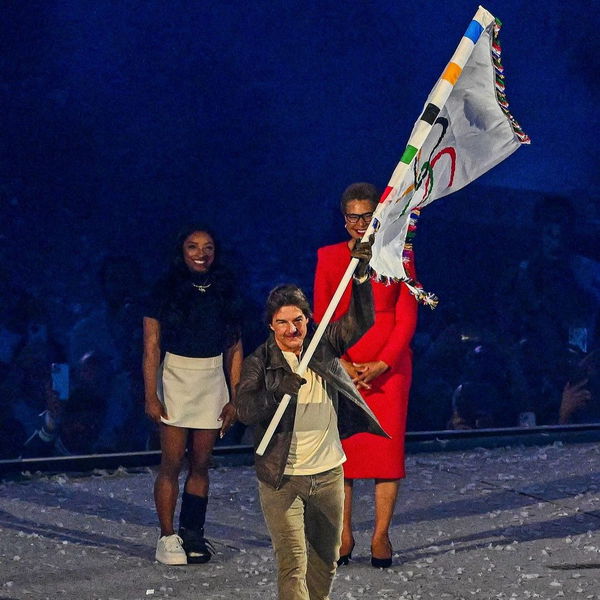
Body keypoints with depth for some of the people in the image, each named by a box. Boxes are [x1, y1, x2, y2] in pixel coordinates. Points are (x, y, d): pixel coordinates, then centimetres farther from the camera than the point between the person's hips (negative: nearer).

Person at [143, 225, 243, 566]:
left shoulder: (225, 292, 7)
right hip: (175, 376, -3)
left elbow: (235, 348, 9)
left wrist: (235, 397, 4)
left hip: (213, 379, 3)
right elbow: (152, 346, -5)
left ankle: (192, 533, 9)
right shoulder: (166, 291, -2)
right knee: (172, 463, -6)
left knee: (201, 463, 3)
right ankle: (168, 538, -2)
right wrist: (151, 396, -11)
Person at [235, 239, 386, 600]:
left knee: (325, 560, 16)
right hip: (282, 478, -4)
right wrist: (276, 390, -35)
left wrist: (361, 278, -21)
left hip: (329, 473, 4)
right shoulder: (259, 363, -6)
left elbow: (361, 322, -6)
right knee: (293, 564, -10)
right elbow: (245, 411, -17)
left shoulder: (324, 346, 3)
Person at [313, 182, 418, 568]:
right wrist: (341, 364, -9)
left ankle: (381, 537, 2)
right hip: (342, 366, 1)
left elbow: (407, 318, 0)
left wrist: (382, 364, -11)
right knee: (341, 447, -2)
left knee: (388, 446, -4)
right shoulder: (329, 258, 5)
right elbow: (321, 317, 4)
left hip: (389, 366, -1)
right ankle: (344, 536, 5)